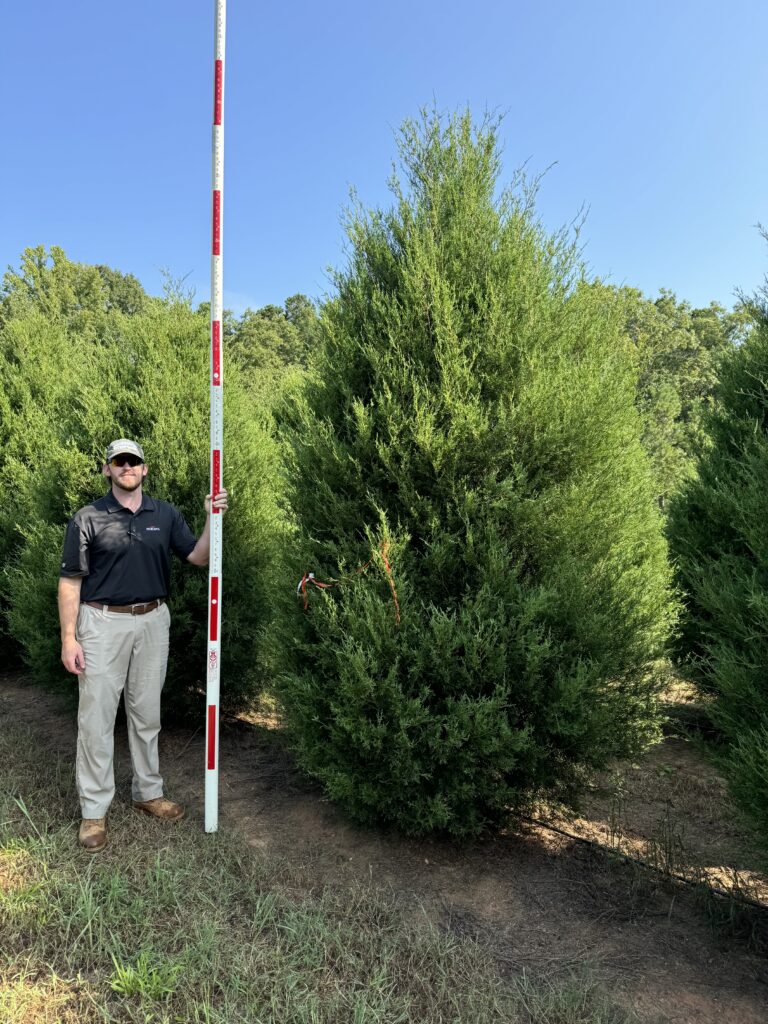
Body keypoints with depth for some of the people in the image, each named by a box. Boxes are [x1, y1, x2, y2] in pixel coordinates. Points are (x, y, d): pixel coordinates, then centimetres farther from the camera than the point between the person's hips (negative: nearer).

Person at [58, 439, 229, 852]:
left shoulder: (166, 515, 4)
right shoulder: (87, 519, -5)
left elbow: (198, 557, 4)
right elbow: (70, 582, -5)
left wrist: (213, 518, -11)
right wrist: (69, 638, -10)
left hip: (153, 621, 3)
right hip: (102, 624, -3)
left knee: (147, 713, 14)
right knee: (96, 717, 2)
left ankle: (148, 792, 30)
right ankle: (94, 810, 15)